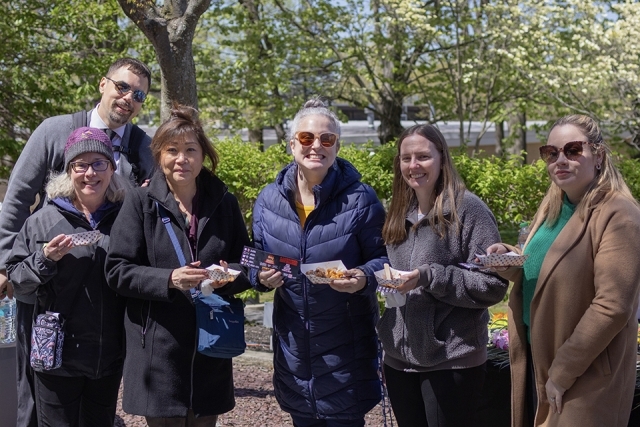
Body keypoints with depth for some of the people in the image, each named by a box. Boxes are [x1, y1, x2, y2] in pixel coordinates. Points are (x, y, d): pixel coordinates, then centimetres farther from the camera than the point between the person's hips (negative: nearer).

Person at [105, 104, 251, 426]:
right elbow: (117, 271, -6)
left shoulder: (224, 203, 6)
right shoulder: (141, 202, -2)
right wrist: (169, 279, -20)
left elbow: (248, 265, 10)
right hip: (158, 347, -2)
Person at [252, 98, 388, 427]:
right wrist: (261, 276, -10)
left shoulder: (359, 198, -8)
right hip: (292, 343, 3)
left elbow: (383, 257, -3)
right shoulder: (268, 199, 2)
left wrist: (364, 278, -24)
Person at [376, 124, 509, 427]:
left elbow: (493, 284, -15)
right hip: (398, 357, 6)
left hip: (451, 361, -6)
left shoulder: (468, 209, -9)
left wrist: (429, 277, -22)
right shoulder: (399, 213, 10)